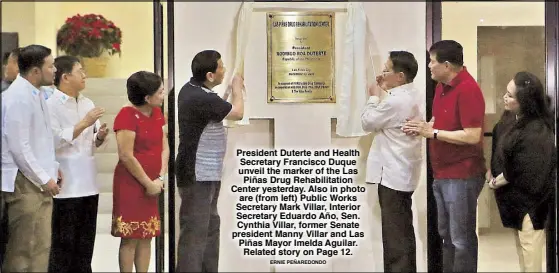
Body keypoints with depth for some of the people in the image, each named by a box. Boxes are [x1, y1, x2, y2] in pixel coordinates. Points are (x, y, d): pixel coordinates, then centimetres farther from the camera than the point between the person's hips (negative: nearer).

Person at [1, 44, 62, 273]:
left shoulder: (37, 93, 11)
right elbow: (19, 147, -20)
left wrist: (52, 167, 12)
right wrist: (44, 179, -15)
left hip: (40, 180, 9)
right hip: (24, 182, -9)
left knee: (41, 246, 13)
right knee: (23, 249, 0)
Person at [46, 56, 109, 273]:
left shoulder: (88, 104, 12)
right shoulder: (50, 104, -9)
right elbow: (54, 141, -20)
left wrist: (100, 136, -5)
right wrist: (84, 123, -19)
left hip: (88, 183, 7)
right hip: (64, 186, -7)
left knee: (85, 243, 14)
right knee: (62, 244, 2)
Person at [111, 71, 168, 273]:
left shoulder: (157, 113, 8)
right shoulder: (127, 116, -16)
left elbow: (164, 147, 10)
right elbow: (126, 157, -18)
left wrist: (160, 178, -3)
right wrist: (148, 183, -12)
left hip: (152, 185, 7)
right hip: (131, 184, -7)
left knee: (146, 237, 10)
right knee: (130, 238, -2)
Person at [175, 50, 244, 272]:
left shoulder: (192, 88, 7)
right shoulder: (201, 99, -24)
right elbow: (237, 113, -9)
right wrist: (237, 89, 6)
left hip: (207, 174, 11)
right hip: (197, 175, -11)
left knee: (210, 227, 19)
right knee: (195, 231, -6)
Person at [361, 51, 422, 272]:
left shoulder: (395, 100, -23)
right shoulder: (410, 95, 8)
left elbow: (367, 123, -12)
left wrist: (375, 96, 1)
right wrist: (384, 92, 10)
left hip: (392, 174, -10)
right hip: (402, 173, 10)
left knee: (394, 233, -2)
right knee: (403, 230, 17)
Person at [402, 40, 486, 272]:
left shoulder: (468, 90, -19)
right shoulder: (442, 85, 9)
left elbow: (472, 136, -25)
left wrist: (432, 133, -21)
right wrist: (421, 128, 0)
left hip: (462, 176, -9)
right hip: (442, 174, 9)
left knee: (461, 239, 1)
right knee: (446, 235, 19)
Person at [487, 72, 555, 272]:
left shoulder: (536, 132, -30)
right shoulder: (512, 117, -2)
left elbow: (522, 171, -27)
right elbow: (499, 145, 11)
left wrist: (496, 182, -13)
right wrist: (492, 172, 1)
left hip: (528, 195, -9)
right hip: (513, 192, 9)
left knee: (529, 241, 2)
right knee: (520, 239, 21)